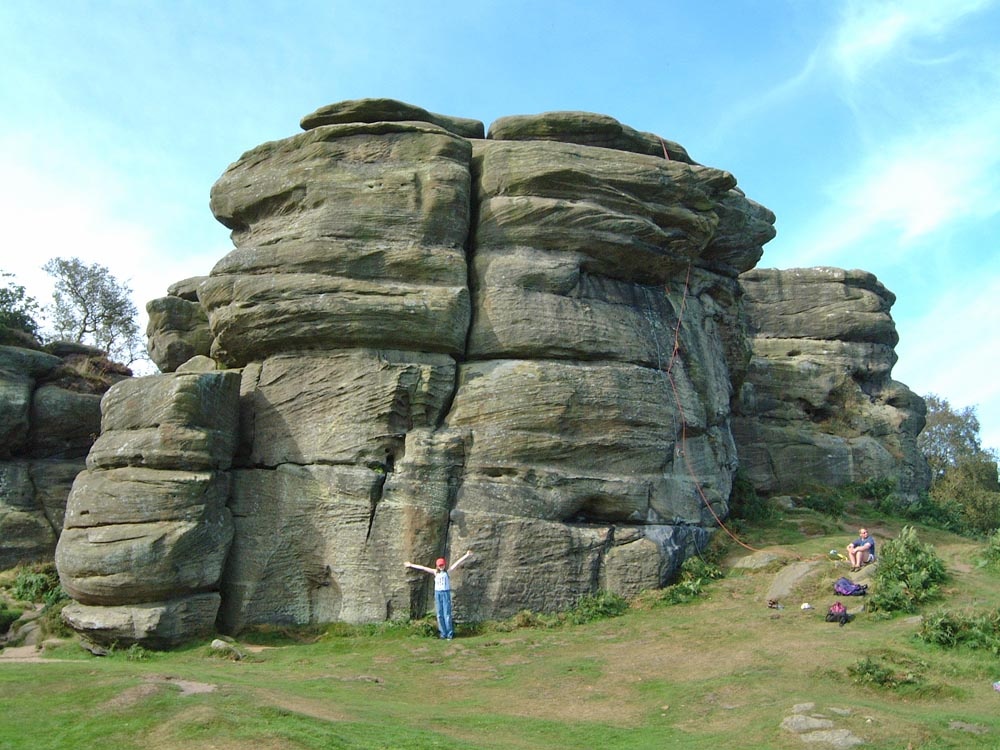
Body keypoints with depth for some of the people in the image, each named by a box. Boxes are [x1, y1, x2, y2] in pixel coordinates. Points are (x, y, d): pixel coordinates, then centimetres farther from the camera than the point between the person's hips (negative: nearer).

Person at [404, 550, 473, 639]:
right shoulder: (435, 572, 9)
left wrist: (466, 555, -13)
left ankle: (449, 634, 0)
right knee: (440, 615, 5)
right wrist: (411, 565, 15)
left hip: (446, 593, -3)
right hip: (437, 593, 3)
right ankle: (443, 633, 12)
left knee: (447, 614, -4)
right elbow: (422, 568, 11)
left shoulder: (448, 571, 1)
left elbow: (457, 563, -6)